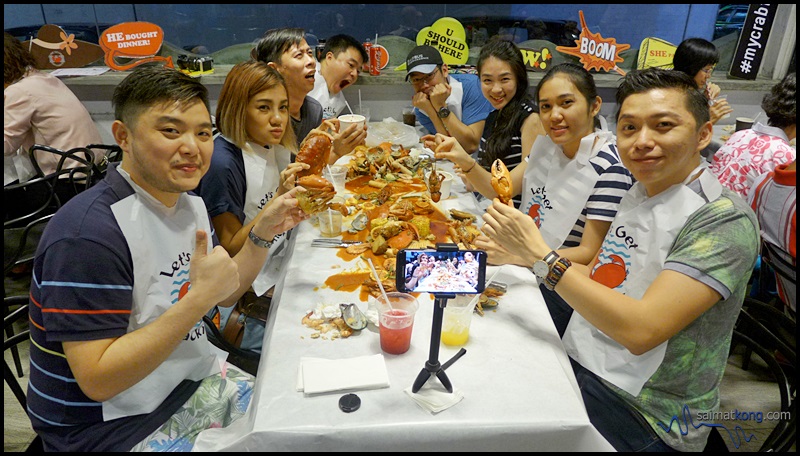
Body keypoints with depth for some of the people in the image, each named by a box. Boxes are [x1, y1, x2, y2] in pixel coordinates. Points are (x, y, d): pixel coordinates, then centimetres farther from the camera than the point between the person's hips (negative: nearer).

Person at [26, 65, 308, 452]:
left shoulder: (188, 202, 1)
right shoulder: (89, 232, -26)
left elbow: (225, 295, 10)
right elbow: (97, 380, -26)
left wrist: (263, 233, -4)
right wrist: (199, 297, -32)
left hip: (194, 382, 8)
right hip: (113, 426, -7)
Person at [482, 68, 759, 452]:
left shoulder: (724, 219, -19)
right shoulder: (639, 193, 6)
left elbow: (641, 330, -29)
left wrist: (539, 251, -25)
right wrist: (519, 253, 3)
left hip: (637, 414, -7)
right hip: (578, 366, 7)